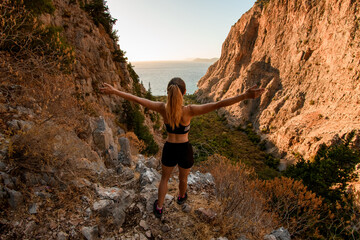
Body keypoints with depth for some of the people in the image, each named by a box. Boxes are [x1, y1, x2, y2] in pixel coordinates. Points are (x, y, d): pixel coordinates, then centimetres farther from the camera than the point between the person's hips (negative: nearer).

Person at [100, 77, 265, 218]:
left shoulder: (162, 108, -19)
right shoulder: (189, 110, -25)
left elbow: (135, 99, -13)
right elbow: (218, 104, -34)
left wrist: (114, 91, -4)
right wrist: (245, 96, -38)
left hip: (169, 149, 1)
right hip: (185, 150, -1)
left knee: (164, 178, 29)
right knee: (183, 178, 30)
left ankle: (159, 209, 42)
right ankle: (181, 197, 60)